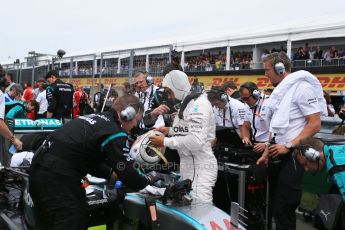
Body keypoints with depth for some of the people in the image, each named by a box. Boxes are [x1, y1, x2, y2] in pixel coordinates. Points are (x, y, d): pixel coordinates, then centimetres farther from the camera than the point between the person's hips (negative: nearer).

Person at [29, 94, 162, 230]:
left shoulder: (97, 118, 15)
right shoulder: (115, 133, -13)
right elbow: (129, 177, -11)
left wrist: (111, 173, 16)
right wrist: (148, 179, 8)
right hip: (58, 179, -10)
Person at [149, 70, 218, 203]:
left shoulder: (198, 103, -17)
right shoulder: (187, 103, 15)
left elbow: (196, 140, -27)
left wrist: (165, 142, -20)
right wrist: (170, 130, 9)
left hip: (199, 167, -10)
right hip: (189, 164, 10)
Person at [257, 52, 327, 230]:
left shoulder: (301, 87, -10)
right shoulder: (280, 90, 15)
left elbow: (315, 124, -16)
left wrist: (288, 146, -19)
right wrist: (266, 153, 17)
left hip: (292, 156, -8)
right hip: (276, 155, 8)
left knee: (283, 209, -7)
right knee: (273, 205, 13)